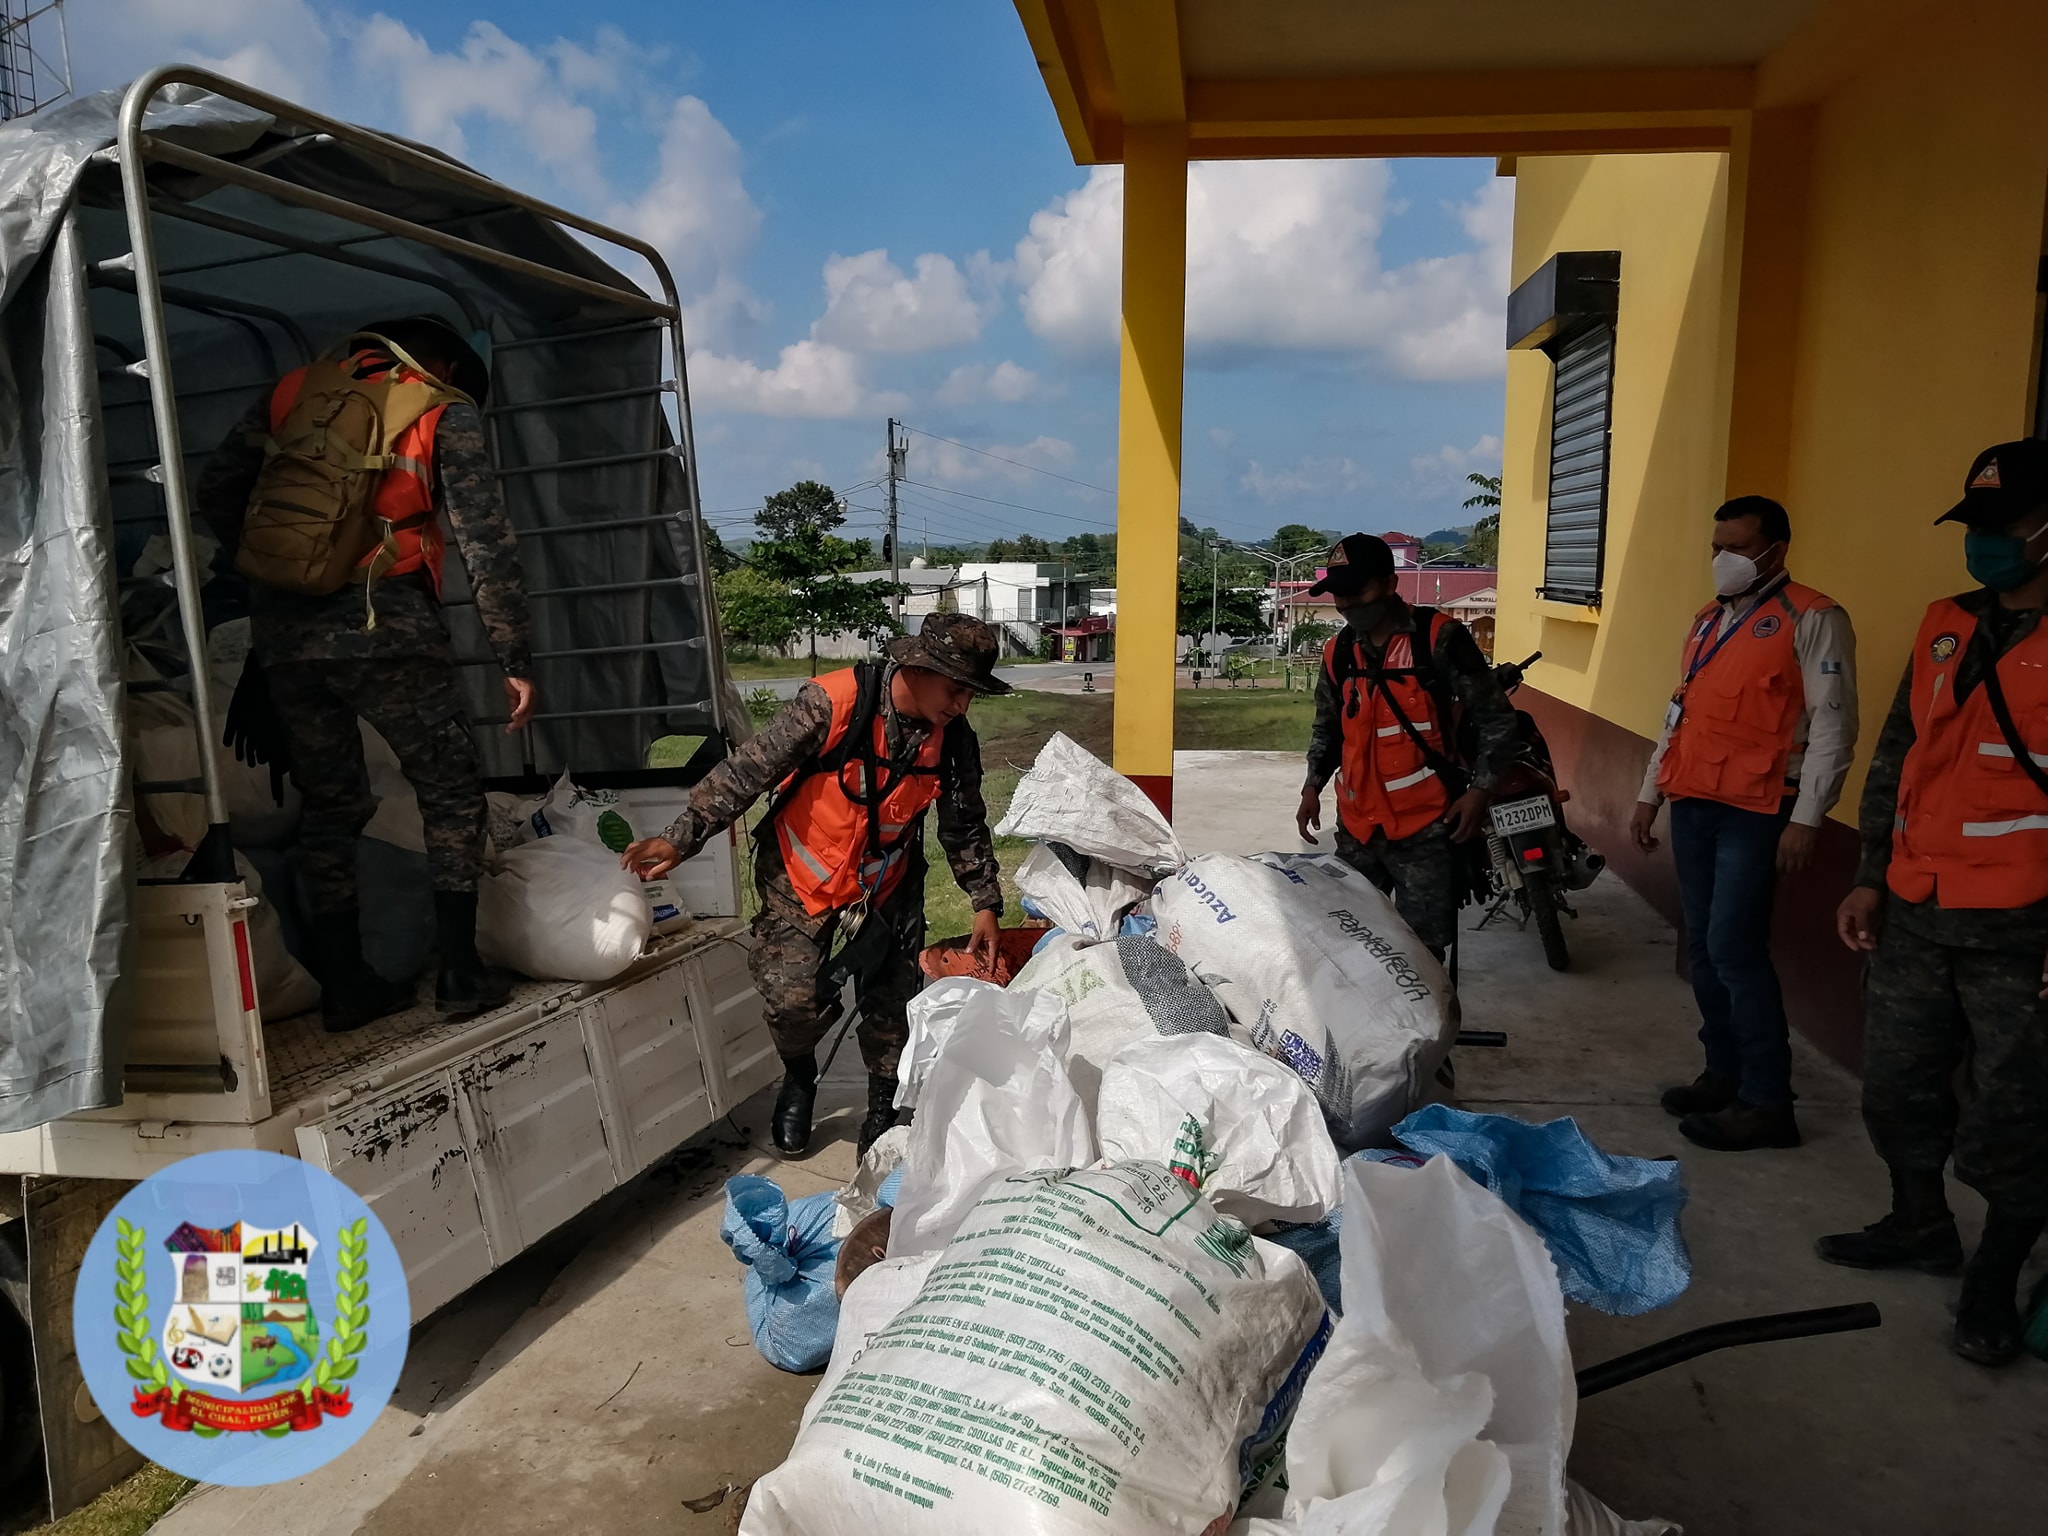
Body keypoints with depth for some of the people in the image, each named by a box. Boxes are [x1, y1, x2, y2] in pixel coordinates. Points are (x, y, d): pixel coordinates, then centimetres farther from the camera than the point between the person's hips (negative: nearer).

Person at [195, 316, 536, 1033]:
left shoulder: (294, 390, 18)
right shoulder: (445, 412, 6)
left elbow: (214, 494, 12)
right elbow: (486, 546, -3)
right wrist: (516, 661, -1)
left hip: (283, 632, 4)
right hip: (385, 627, -4)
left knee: (328, 804, 14)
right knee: (450, 793, 10)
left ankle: (343, 984, 18)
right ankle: (459, 972, 8)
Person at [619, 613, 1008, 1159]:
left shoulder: (954, 740, -13)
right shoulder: (832, 703, -28)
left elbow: (965, 827, 3)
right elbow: (747, 771, -23)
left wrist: (985, 903, 2)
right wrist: (682, 838, -25)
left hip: (887, 881, 3)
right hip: (804, 872, -3)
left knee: (892, 1001, 4)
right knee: (793, 998, -13)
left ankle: (884, 1108, 31)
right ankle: (799, 1081, 22)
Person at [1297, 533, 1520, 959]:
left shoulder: (1440, 639, -9)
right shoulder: (1337, 651, 8)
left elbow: (1496, 719, -5)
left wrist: (1480, 789, -13)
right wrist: (1313, 786, 9)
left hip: (1426, 829, -5)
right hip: (1356, 828, 5)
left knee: (1421, 948, -3)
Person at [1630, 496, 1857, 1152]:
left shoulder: (1812, 619, -7)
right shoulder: (1709, 620, 17)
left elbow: (1832, 726, -12)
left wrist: (1806, 819, -17)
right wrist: (1650, 794, 19)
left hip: (1756, 814, -8)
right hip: (1693, 806, 8)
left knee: (1735, 949, -10)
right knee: (1703, 947, 11)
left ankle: (1767, 1101, 0)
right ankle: (1724, 1073, 23)